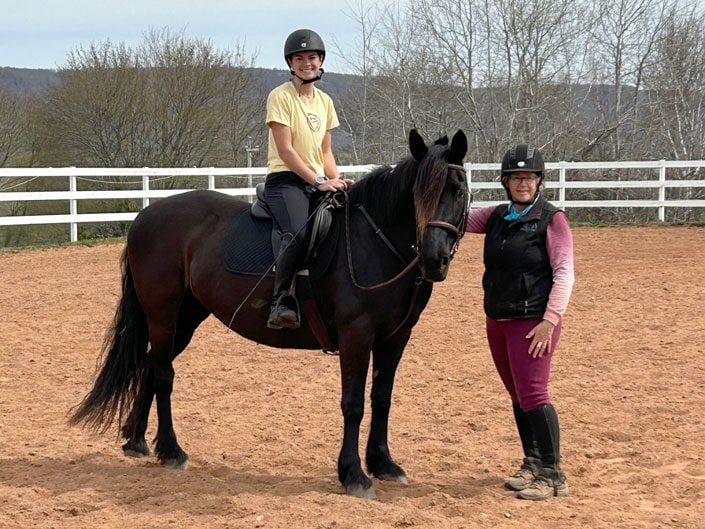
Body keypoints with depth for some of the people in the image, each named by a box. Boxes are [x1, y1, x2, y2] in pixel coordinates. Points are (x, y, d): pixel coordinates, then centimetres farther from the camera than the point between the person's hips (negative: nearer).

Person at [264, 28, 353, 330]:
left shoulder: (325, 101, 15)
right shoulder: (281, 96, -5)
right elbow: (285, 149, -13)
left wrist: (336, 180, -1)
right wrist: (319, 180, -18)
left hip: (319, 183, 7)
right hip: (286, 181, -7)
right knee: (299, 233, -34)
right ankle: (281, 302, -28)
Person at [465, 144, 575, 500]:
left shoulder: (551, 219, -9)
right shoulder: (497, 217, 10)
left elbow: (564, 274, -13)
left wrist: (550, 320, -20)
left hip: (533, 321, -7)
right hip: (497, 320, 7)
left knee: (533, 394, -10)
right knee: (517, 397, 14)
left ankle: (552, 475, -3)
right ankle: (532, 464, 26)